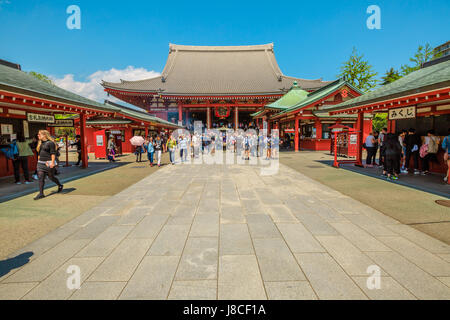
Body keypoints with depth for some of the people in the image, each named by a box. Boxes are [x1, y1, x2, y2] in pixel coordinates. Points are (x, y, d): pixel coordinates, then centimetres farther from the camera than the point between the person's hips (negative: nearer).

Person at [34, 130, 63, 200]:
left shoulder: (50, 142, -9)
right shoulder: (40, 143, 14)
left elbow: (53, 153, -14)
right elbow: (39, 154, 21)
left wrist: (52, 162, -20)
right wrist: (38, 161, 19)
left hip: (49, 162, -7)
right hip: (40, 163, 7)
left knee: (51, 177, 5)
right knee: (41, 178, -2)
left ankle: (60, 186, 31)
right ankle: (41, 194, -1)